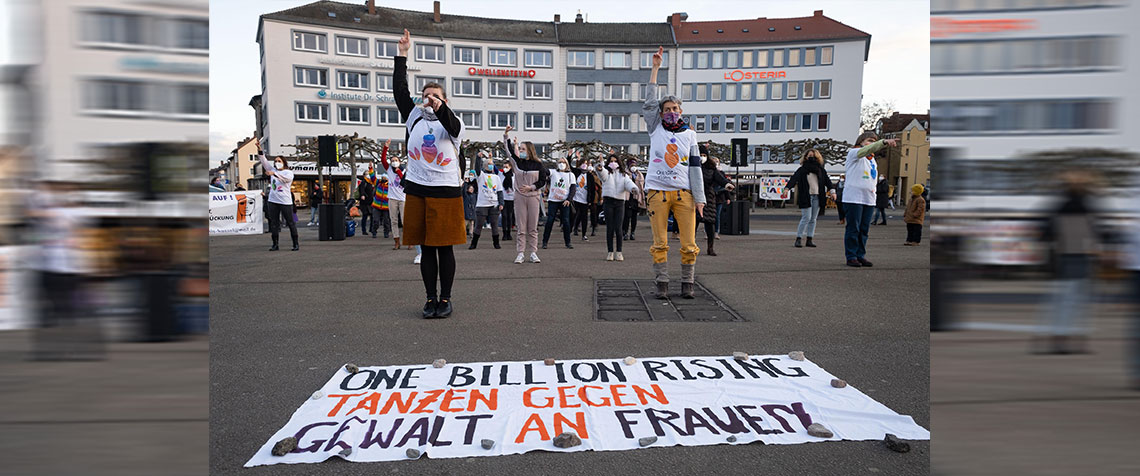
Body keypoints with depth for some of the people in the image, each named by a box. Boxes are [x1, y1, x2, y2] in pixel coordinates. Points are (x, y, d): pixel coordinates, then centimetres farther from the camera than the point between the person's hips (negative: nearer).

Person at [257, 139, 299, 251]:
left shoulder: (289, 172, 1)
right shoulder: (273, 170, 16)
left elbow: (285, 178, -20)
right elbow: (264, 161, 10)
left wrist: (274, 174, -34)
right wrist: (260, 149, -1)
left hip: (285, 201, -5)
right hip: (273, 201, 5)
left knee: (290, 223, -2)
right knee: (274, 223, 4)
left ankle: (296, 244, 3)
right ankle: (275, 244, 8)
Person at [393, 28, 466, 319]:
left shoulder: (454, 123, 2)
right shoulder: (414, 117, 11)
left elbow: (452, 125, -22)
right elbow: (400, 90, 3)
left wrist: (439, 108, -42)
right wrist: (401, 55, -3)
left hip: (446, 191, -3)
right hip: (417, 190, 3)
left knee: (445, 248, 1)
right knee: (426, 248, 7)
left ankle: (446, 299, 9)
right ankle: (431, 299, 14)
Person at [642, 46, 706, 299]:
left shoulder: (689, 134, 13)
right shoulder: (655, 128, 11)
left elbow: (695, 167, 10)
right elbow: (649, 103, -1)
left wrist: (699, 198, 3)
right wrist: (655, 68, -4)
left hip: (683, 192, 1)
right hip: (658, 191, -1)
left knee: (689, 243, -1)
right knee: (660, 243, 0)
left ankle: (688, 283, 11)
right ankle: (662, 284, 9)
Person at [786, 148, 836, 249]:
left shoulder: (820, 169, 12)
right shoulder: (802, 170, 0)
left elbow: (827, 180, 8)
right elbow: (794, 178, -13)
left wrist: (832, 191, -5)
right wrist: (787, 188, -29)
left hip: (817, 197, 4)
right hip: (805, 197, -4)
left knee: (813, 219, 6)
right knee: (806, 218, -11)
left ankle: (809, 240, 11)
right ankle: (798, 239, -6)